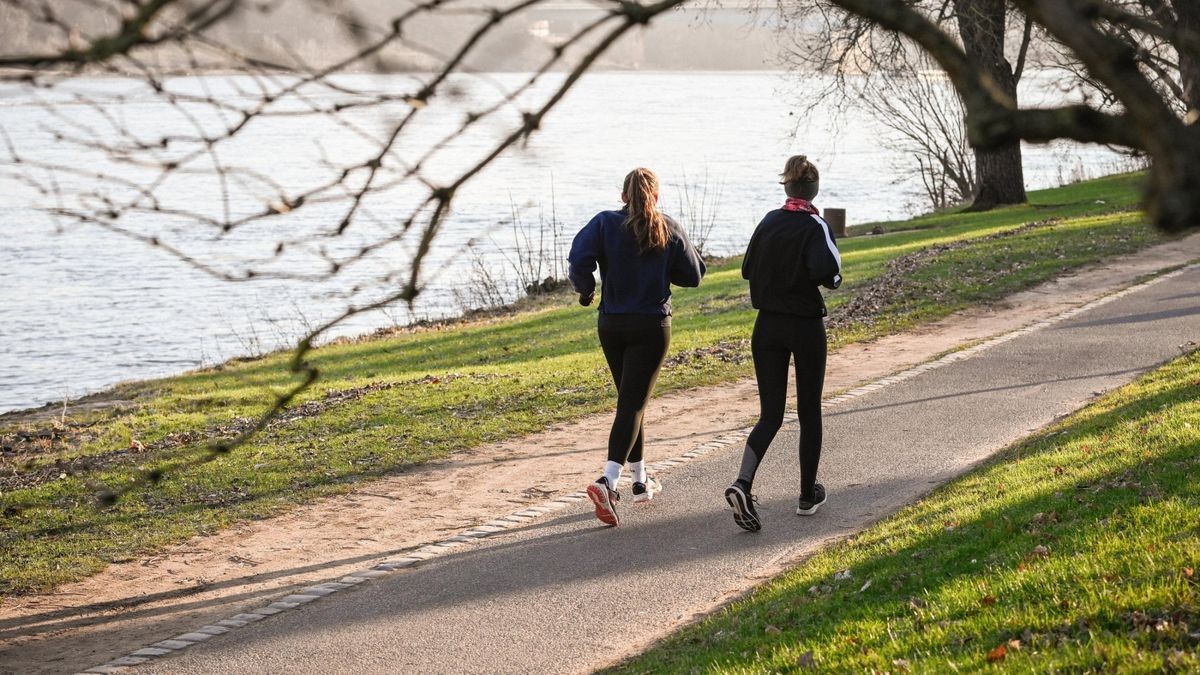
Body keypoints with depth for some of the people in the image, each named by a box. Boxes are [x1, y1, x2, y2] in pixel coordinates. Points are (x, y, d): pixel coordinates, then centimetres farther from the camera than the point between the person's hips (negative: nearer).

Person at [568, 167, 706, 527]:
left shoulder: (605, 223, -4)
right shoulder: (669, 230, -4)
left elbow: (579, 259, -17)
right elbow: (693, 275, 3)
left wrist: (585, 290, 1)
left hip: (611, 325, 3)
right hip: (652, 326, -3)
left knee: (631, 399, 19)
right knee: (633, 404, -6)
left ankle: (641, 480, 27)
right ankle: (607, 480, -25)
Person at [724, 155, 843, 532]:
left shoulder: (768, 222, 3)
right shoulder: (814, 227, -13)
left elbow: (748, 269, 10)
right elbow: (825, 270, -28)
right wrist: (833, 278, -8)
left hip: (767, 327, 4)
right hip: (806, 327, -4)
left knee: (770, 414, 4)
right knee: (809, 412, 12)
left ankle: (742, 484, -19)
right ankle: (808, 496, 21)